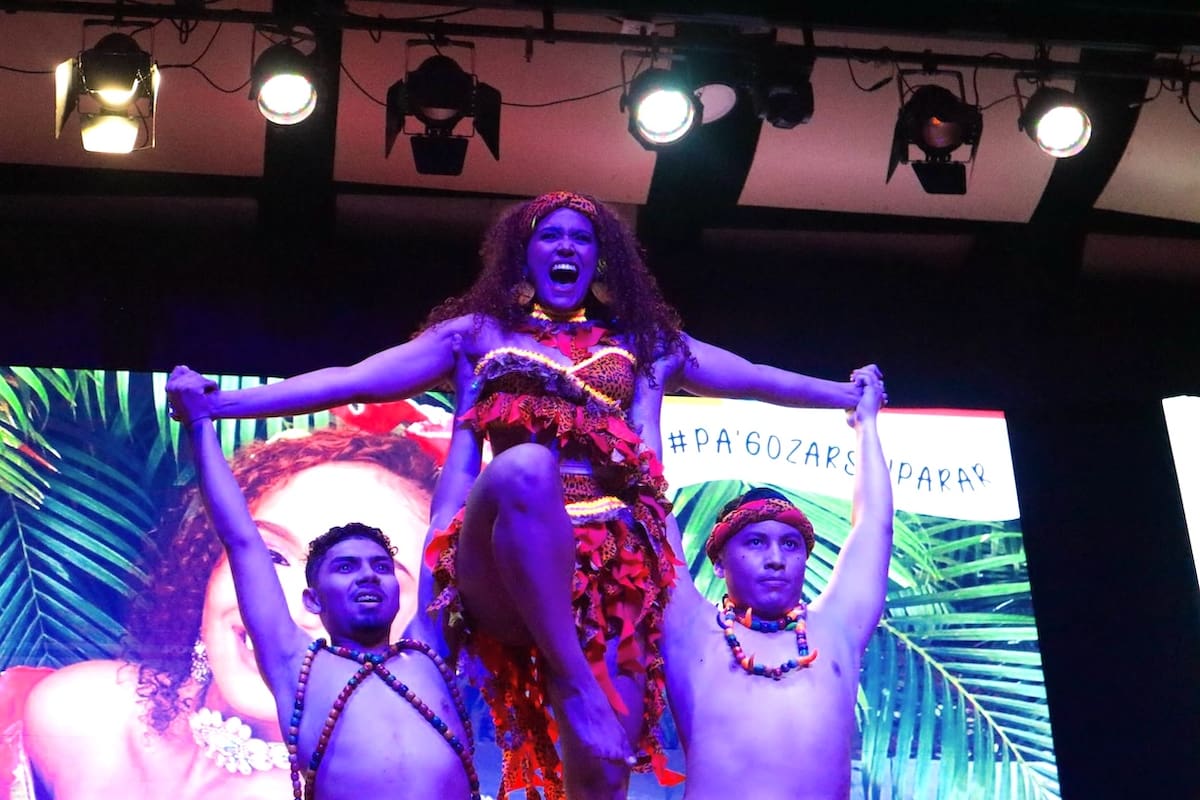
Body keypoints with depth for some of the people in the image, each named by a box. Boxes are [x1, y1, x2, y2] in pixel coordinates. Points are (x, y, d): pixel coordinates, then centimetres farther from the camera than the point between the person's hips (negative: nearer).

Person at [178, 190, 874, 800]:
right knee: (524, 467, -39)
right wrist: (219, 402, 7)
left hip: (618, 552, 2)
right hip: (504, 562, -2)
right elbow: (351, 381, 14)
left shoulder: (643, 343, 26)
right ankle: (575, 686, -33)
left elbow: (756, 378, 31)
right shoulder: (478, 334, 20)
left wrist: (853, 396, 29)